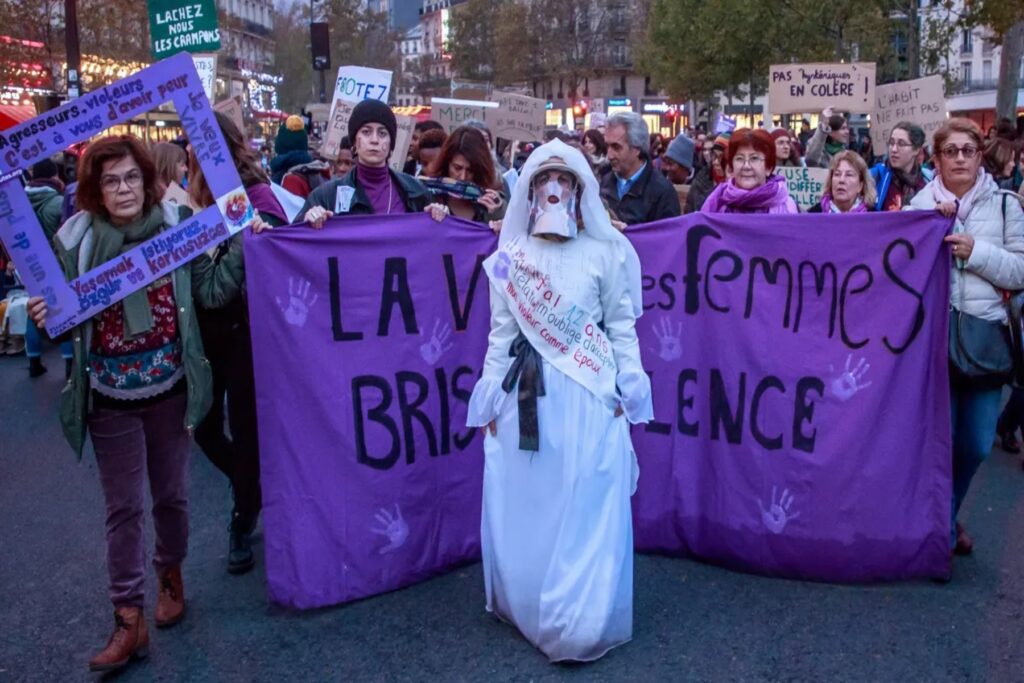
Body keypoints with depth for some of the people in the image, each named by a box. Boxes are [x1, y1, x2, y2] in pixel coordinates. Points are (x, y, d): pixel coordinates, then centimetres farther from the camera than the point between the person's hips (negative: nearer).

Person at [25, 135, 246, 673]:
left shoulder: (175, 229, -5)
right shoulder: (75, 240, -5)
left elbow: (213, 292, -6)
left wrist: (242, 244, -16)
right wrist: (46, 317, -19)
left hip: (170, 390, 1)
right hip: (111, 399, 0)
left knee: (170, 495, 15)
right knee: (124, 507, 5)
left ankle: (170, 573, 42)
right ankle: (129, 620, 16)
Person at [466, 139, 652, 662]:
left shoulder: (604, 252, 0)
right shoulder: (509, 257, 7)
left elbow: (622, 328, 4)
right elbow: (500, 333, 9)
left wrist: (625, 394, -1)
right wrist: (491, 402, 7)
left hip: (588, 397, -2)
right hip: (525, 397, 3)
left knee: (586, 514, 1)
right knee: (523, 513, 9)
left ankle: (579, 626, 13)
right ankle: (529, 610, 27)